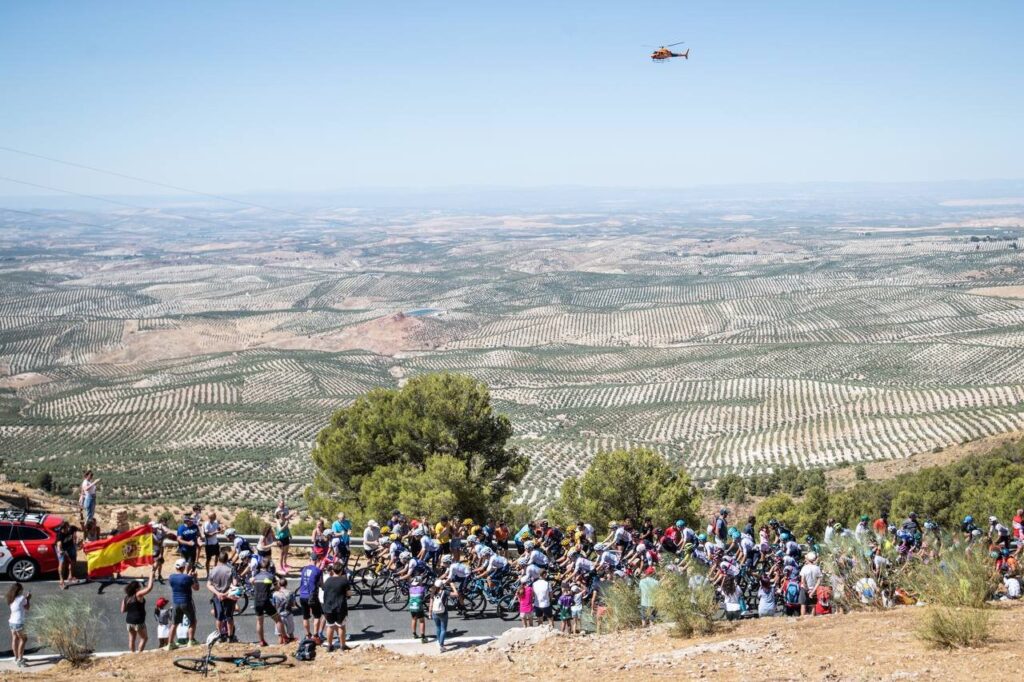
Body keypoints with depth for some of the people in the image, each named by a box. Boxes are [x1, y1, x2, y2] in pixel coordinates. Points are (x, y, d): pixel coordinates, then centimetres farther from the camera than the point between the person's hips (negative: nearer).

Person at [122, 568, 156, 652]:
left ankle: (131, 652, 15)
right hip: (138, 621, -6)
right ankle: (138, 652, 0)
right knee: (144, 637, 8)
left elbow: (123, 610, 8)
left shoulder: (126, 597, 3)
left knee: (132, 639, 14)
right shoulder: (138, 595, -15)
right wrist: (151, 576, -13)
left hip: (129, 621, 6)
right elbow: (149, 588, -21)